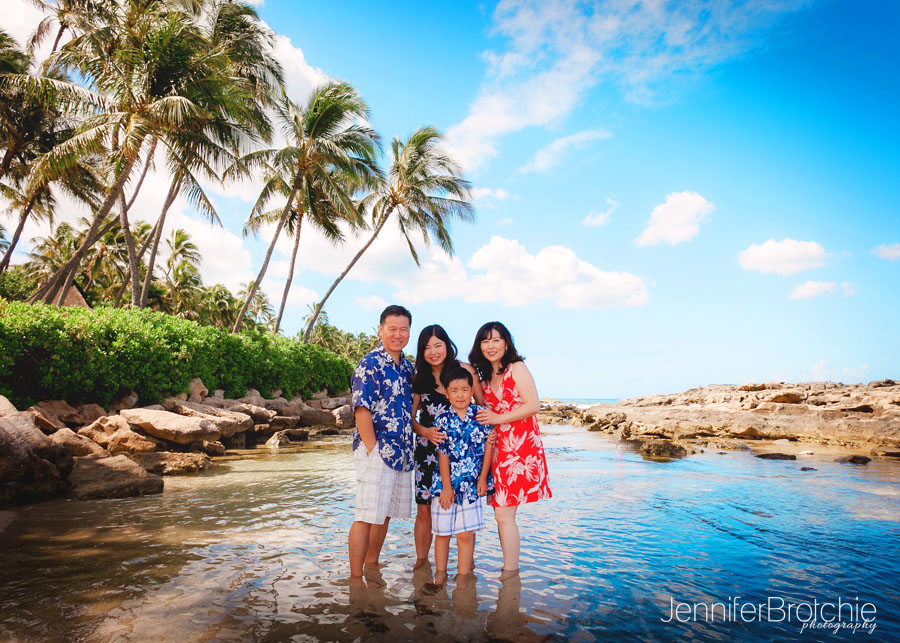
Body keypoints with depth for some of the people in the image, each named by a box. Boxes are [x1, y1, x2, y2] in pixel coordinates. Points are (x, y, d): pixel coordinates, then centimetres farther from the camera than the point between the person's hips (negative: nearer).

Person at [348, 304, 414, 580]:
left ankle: (372, 565, 32)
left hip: (401, 452, 8)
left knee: (386, 513, 17)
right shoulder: (370, 365, -11)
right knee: (368, 515, -3)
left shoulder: (407, 367, 12)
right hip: (376, 451, -8)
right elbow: (362, 410, -16)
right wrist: (373, 450, -17)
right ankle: (355, 578, 8)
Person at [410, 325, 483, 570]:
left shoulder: (464, 370, -2)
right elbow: (410, 418, 6)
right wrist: (426, 432, -13)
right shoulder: (419, 378, 4)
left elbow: (483, 405, 4)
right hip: (428, 448, 2)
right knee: (424, 510, 5)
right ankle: (421, 561, 25)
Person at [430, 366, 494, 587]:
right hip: (446, 482, 1)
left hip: (471, 484, 0)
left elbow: (489, 446, 1)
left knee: (466, 533, 1)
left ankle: (463, 575, 16)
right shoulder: (443, 419, -4)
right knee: (442, 531, 11)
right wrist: (446, 486, -5)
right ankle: (440, 573, 28)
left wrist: (482, 478, 0)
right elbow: (442, 454, -4)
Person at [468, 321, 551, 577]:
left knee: (504, 514, -7)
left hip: (520, 446, -7)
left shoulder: (516, 368, -5)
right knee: (502, 513, 8)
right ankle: (510, 568, 20)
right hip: (497, 447, 7)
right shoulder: (485, 376, 16)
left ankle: (510, 573, 5)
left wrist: (498, 418, -13)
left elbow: (533, 405, -13)